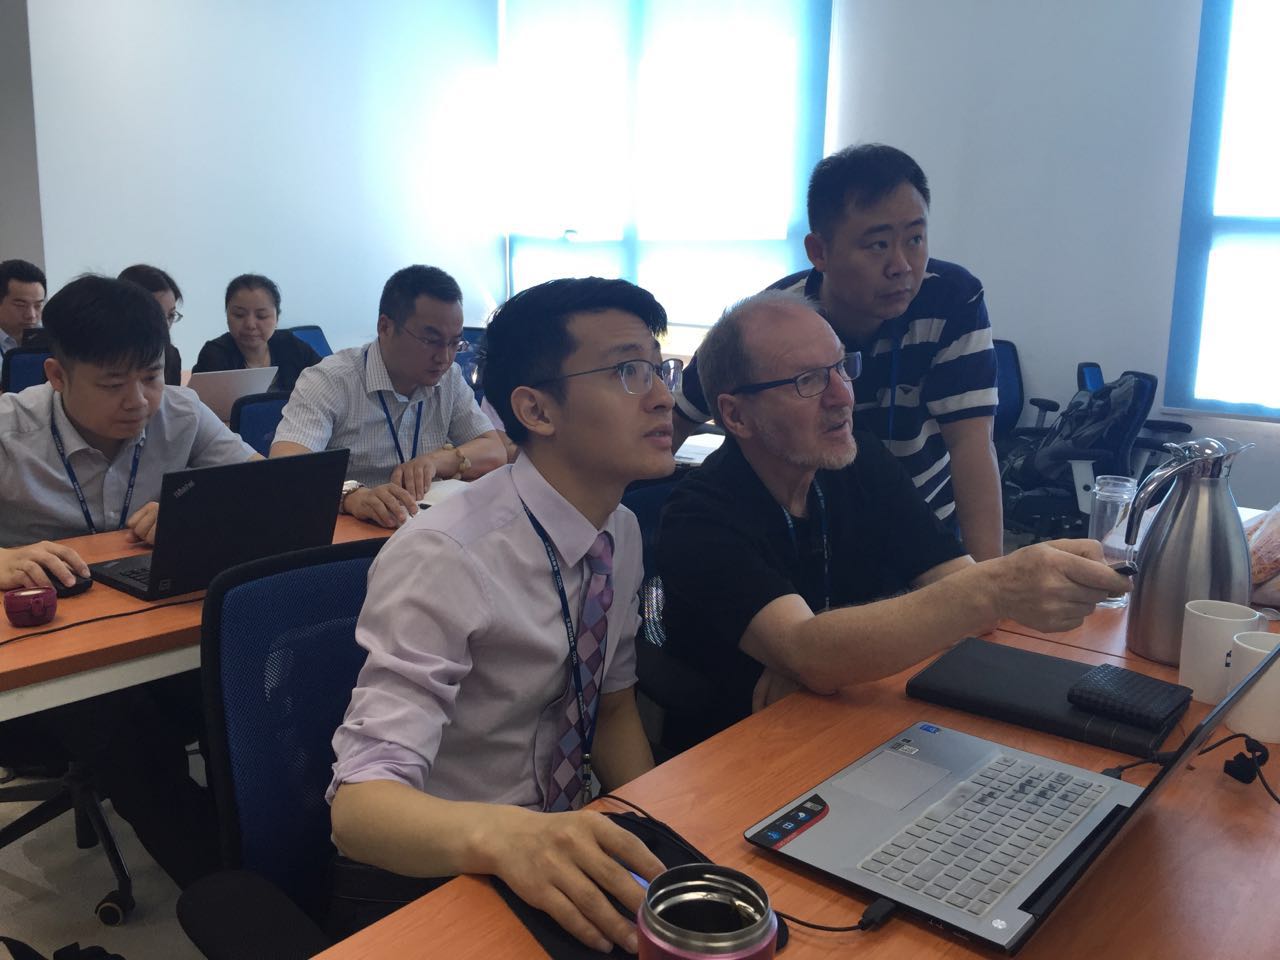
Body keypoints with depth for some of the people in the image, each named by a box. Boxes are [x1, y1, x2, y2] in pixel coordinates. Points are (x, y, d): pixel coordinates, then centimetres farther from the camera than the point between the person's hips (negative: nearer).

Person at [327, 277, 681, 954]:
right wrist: (501, 836, -45)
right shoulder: (443, 559, -23)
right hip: (430, 872, -6)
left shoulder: (622, 532, -1)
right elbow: (360, 804, -27)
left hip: (563, 838, 7)